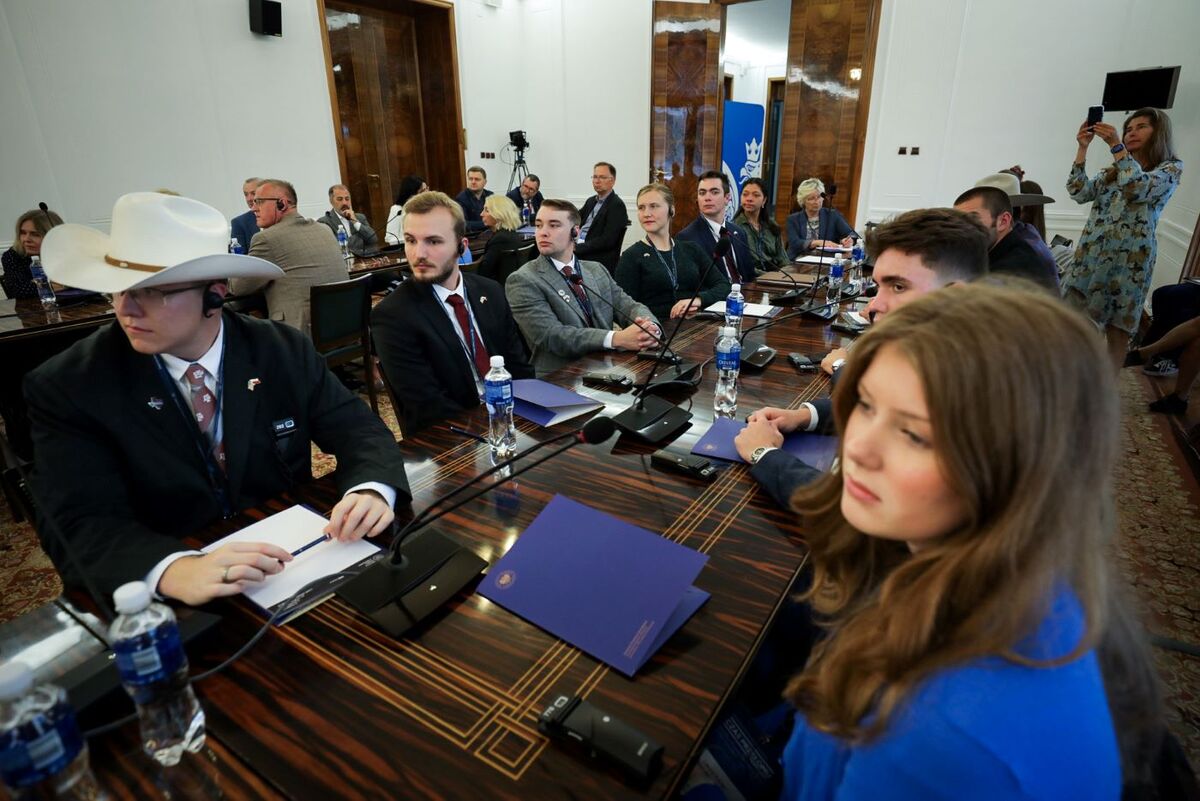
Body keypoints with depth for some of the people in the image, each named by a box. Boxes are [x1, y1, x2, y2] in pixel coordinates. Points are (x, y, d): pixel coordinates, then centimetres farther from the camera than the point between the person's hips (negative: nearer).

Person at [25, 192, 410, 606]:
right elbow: (81, 524, -15)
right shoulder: (66, 385, -7)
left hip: (293, 563, 1)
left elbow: (361, 431, -4)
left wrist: (372, 491, -26)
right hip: (169, 605, 0)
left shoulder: (286, 352, -3)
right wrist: (175, 571, -35)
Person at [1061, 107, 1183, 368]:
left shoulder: (1171, 168, 6)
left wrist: (1116, 146, -15)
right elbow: (1079, 193, 2)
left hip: (1130, 257, -4)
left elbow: (1139, 189, -15)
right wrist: (1083, 148, -4)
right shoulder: (1112, 172, 19)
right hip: (1091, 252, 4)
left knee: (1117, 328, 0)